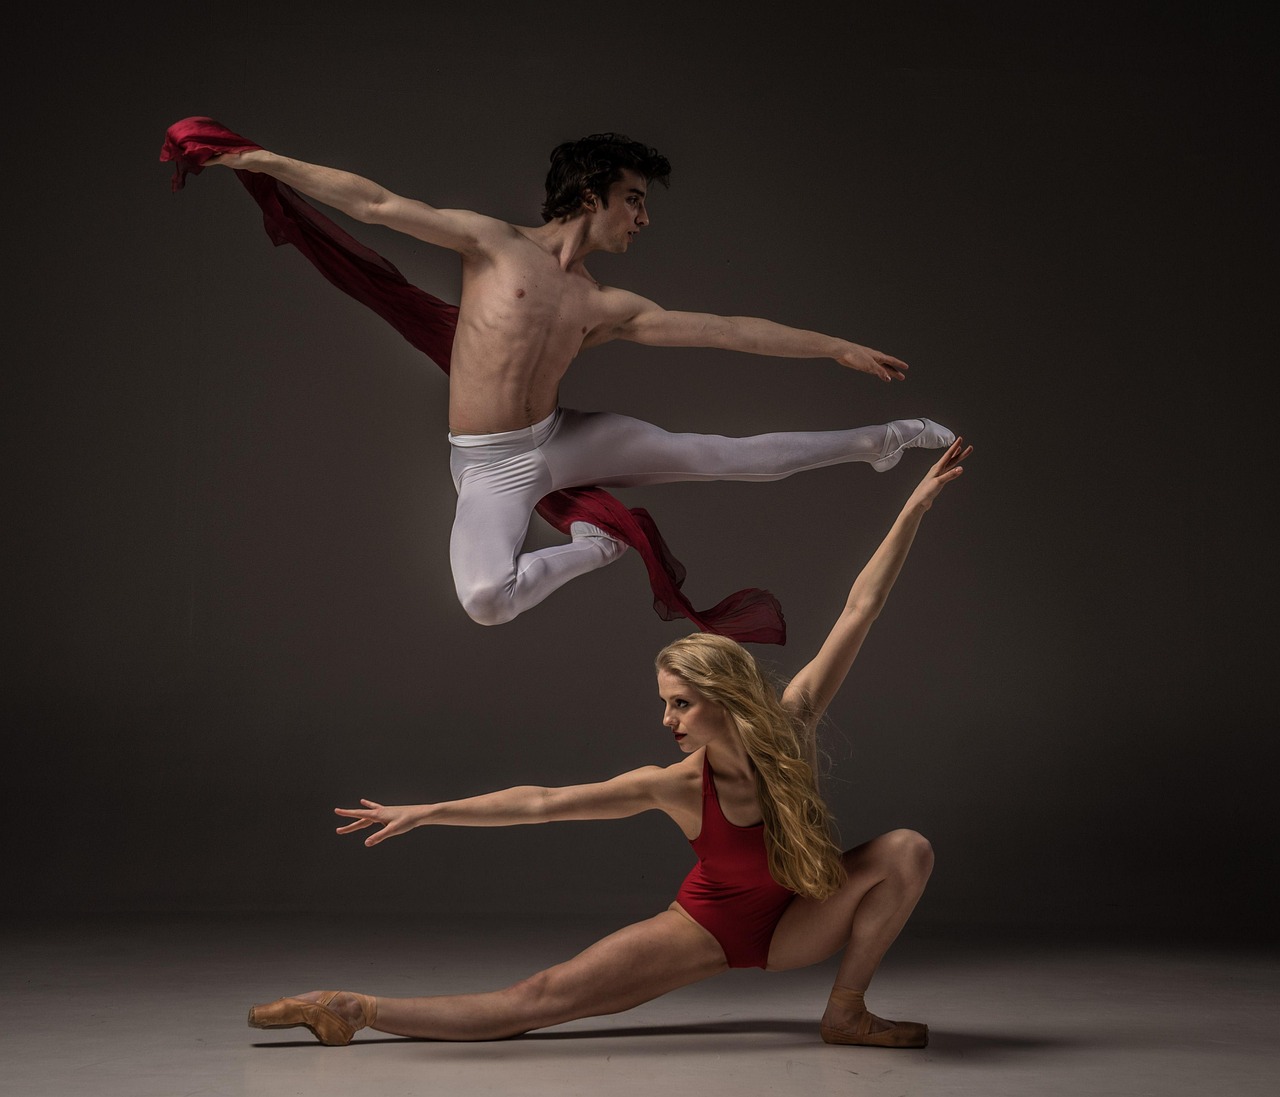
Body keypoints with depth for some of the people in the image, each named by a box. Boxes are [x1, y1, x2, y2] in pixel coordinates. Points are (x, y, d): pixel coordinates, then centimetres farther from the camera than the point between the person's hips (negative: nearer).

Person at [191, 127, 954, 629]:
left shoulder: (609, 309, 4)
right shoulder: (495, 243, -6)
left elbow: (728, 330, 5)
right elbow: (375, 204, -9)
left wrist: (839, 349, 5)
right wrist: (262, 160, -13)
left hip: (559, 442, 4)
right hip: (491, 467, -4)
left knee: (730, 457, -1)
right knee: (486, 599, -34)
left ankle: (873, 443, 18)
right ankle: (594, 547, -8)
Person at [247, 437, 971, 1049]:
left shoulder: (793, 725, -22)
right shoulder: (678, 785, -24)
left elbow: (860, 610, -19)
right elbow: (539, 802, -22)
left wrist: (918, 504, -18)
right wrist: (427, 813, -25)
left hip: (792, 928, 3)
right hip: (708, 930, -2)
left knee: (907, 851, -20)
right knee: (534, 1002, -16)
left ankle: (848, 1012, -8)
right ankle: (353, 1011, -10)